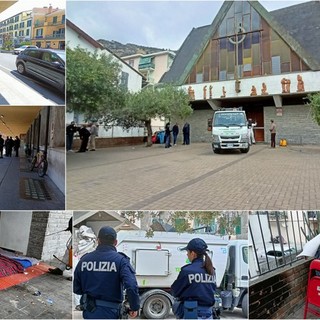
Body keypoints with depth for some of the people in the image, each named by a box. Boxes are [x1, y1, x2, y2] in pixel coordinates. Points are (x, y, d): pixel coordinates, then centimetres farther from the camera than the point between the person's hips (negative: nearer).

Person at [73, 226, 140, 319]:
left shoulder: (84, 259, -1)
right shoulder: (120, 260, -13)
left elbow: (76, 289, 6)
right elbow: (131, 286, -24)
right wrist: (134, 307, -9)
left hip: (89, 312, 4)